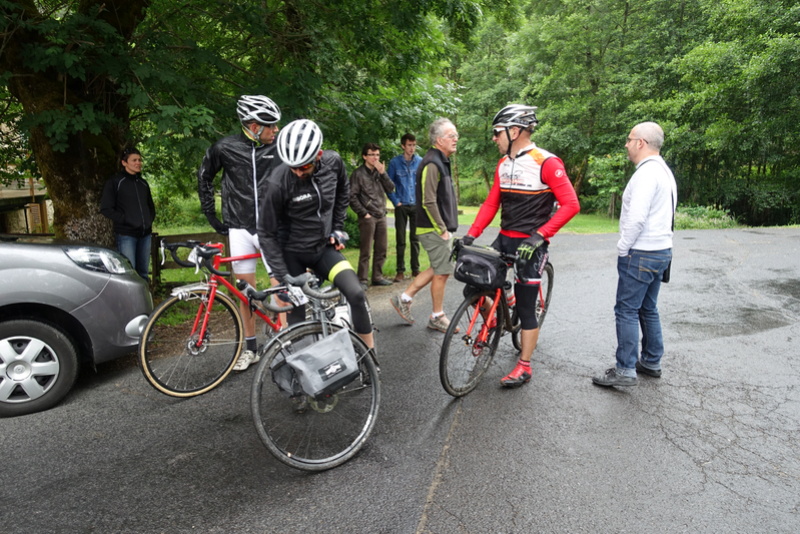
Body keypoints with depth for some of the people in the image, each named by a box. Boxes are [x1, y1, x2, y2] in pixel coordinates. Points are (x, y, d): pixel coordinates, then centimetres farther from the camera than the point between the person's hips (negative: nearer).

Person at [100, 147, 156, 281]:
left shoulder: (143, 183, 17)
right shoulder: (114, 182, 0)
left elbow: (150, 205, 28)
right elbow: (106, 208, -4)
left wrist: (150, 219, 12)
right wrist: (123, 219, -11)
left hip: (145, 233, 6)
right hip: (126, 234, -5)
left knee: (143, 273, 9)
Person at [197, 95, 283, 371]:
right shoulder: (225, 147, -3)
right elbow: (204, 177, 13)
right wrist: (211, 215, 9)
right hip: (239, 228, 1)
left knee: (280, 286, -7)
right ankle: (251, 348, 20)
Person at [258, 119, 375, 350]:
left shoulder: (333, 162, -13)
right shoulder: (279, 182, -24)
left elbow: (343, 192, 11)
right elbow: (266, 233, -14)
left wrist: (337, 228, 7)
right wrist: (282, 276, -17)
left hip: (325, 247, 3)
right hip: (292, 252, -2)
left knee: (356, 294, -15)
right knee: (296, 316, 3)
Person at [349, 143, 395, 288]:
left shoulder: (379, 171, 13)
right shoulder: (358, 173, -4)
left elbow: (390, 189, 4)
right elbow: (352, 196, -8)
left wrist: (383, 173, -7)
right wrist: (363, 213, -10)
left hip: (381, 216, 6)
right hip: (368, 217, -6)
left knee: (381, 249, 10)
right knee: (366, 250, -5)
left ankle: (377, 277, 21)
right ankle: (362, 279, 3)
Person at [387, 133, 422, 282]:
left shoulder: (421, 162, 1)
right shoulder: (394, 162, -2)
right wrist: (396, 202, -5)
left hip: (417, 205, 1)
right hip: (401, 206, -1)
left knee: (415, 239, 9)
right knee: (400, 240, 2)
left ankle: (415, 268, 19)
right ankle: (400, 271, 9)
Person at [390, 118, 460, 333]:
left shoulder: (441, 161, 16)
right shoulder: (432, 164, -17)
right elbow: (428, 202, -23)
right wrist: (442, 230, -18)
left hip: (441, 228, 10)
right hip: (435, 229, -10)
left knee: (438, 269, 16)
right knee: (442, 272, 0)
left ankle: (404, 298, 23)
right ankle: (437, 318, 14)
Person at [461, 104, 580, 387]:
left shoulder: (546, 163, -14)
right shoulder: (503, 164, 8)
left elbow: (571, 204, -18)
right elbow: (491, 203, 8)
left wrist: (539, 235, -25)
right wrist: (471, 235, -3)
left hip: (530, 244, -7)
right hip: (504, 238, 7)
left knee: (525, 307, 0)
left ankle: (524, 367, 14)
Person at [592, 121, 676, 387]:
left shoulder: (647, 172, -17)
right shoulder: (664, 171, 16)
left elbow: (636, 218, -24)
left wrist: (622, 248, -12)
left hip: (641, 253, -10)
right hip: (661, 250, 10)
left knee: (627, 310, -4)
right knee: (648, 309, 17)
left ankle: (625, 370, 1)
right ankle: (652, 362, 26)